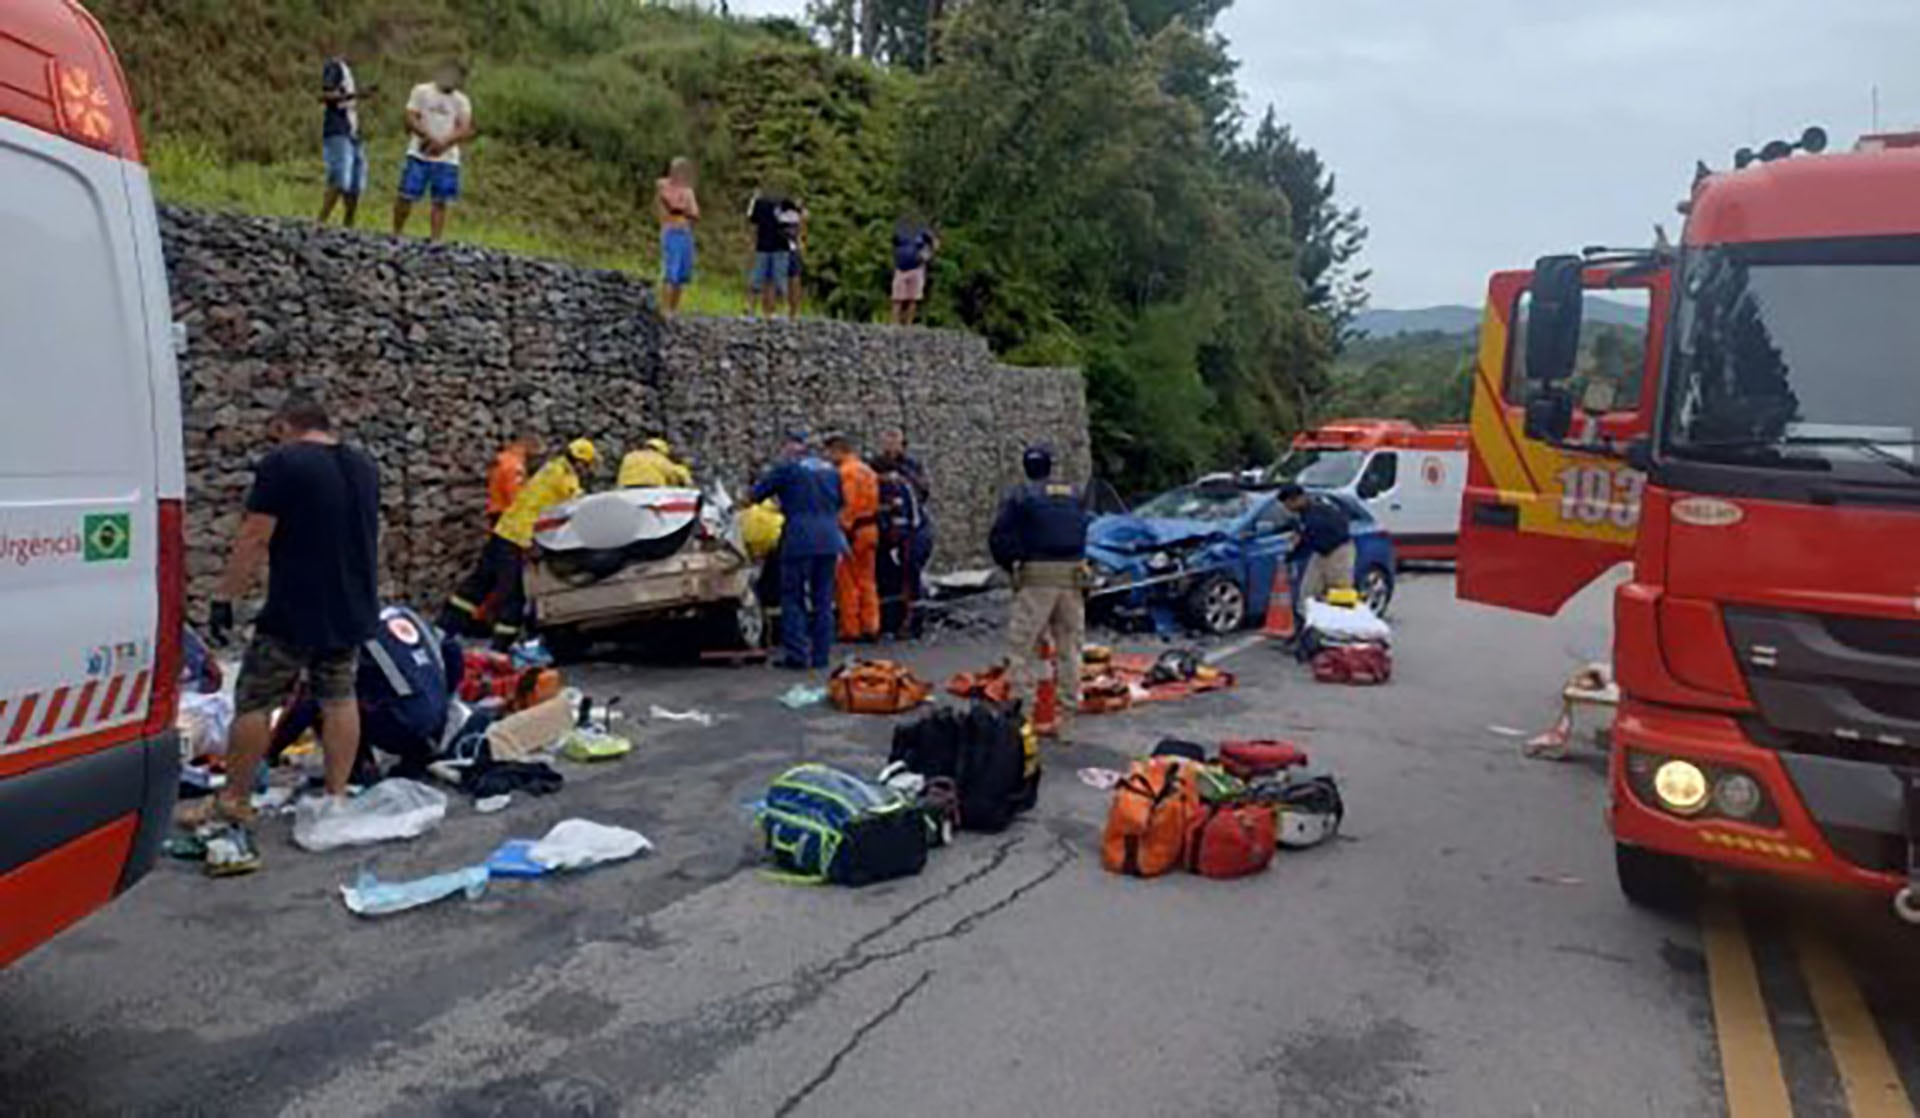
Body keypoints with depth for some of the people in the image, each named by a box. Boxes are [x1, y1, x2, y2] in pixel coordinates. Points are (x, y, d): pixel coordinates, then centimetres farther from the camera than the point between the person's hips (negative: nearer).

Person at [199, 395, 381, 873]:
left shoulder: (282, 464, -12)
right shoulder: (364, 466, 9)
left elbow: (253, 539, -15)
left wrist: (224, 597, -10)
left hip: (294, 612, -6)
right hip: (351, 609, 7)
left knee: (254, 702, 5)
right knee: (338, 697, 12)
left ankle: (233, 804, 13)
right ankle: (337, 797, 15)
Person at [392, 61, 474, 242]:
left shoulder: (462, 101, 10)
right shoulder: (422, 91, 6)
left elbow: (465, 130, -2)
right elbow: (411, 119, -3)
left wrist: (444, 143, -20)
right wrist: (429, 137, -21)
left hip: (447, 158, 2)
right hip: (419, 155, -2)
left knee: (441, 202, 1)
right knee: (407, 196, -3)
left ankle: (436, 241, 6)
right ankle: (396, 235, 10)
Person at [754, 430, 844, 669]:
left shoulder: (787, 469, -2)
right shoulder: (831, 470, 16)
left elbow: (757, 494, 3)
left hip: (800, 540, -5)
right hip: (829, 541, 5)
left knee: (793, 598, 1)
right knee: (823, 599, 10)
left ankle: (797, 654, -3)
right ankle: (821, 655, 11)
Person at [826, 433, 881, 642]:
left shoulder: (845, 472, -12)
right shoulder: (868, 470, 16)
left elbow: (848, 505, -19)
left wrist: (844, 529, -18)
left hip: (852, 530, -9)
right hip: (871, 528, 9)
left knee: (846, 582, -2)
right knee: (867, 580, 13)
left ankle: (851, 629, 0)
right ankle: (871, 627, 15)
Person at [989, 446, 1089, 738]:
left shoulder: (1019, 497, 1)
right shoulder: (1075, 495, 15)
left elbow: (998, 540, -2)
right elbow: (1083, 534, 15)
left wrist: (1014, 566, 12)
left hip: (1037, 576, -4)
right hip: (1073, 575, 5)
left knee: (1020, 648, 2)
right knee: (1069, 649, 10)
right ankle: (1065, 719, 13)